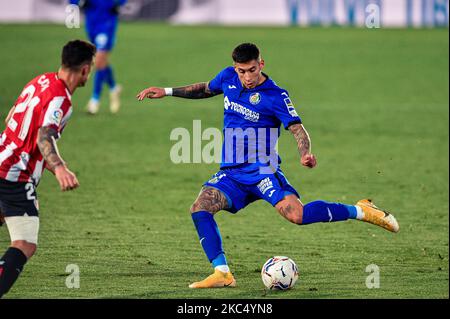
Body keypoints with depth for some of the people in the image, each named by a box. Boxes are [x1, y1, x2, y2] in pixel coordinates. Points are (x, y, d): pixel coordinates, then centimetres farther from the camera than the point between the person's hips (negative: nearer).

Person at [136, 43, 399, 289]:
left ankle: (360, 211, -7)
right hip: (232, 173, 6)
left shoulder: (275, 96, -11)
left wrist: (306, 153, -41)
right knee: (200, 209, -18)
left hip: (262, 170, -6)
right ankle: (222, 273, -15)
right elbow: (206, 89, 27)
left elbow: (297, 127, -20)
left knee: (296, 214, -26)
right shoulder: (228, 78, 6)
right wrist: (167, 91, 24)